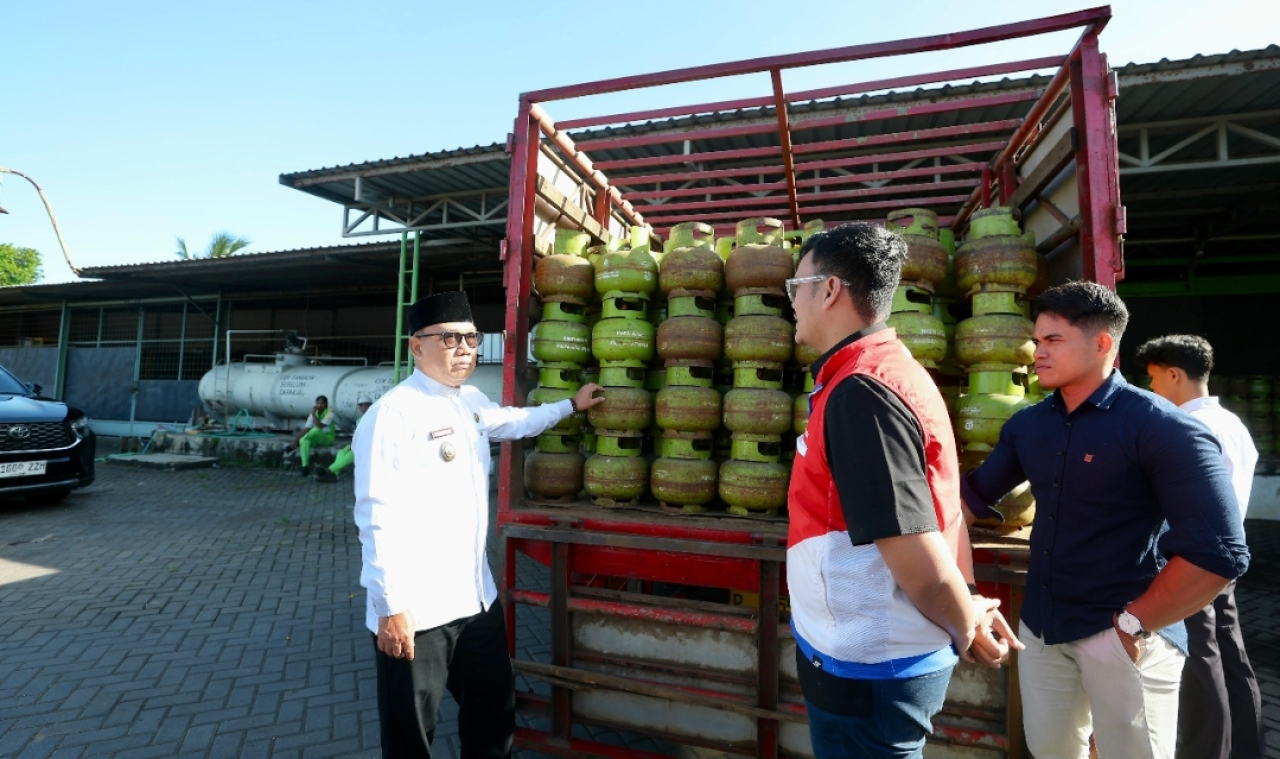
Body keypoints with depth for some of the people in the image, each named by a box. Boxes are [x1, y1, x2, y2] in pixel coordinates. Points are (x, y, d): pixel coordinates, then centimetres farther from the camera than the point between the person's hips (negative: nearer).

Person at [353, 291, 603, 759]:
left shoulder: (472, 402, 8)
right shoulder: (394, 412, -18)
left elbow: (514, 422, 29)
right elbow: (378, 518, -20)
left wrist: (571, 406, 33)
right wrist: (391, 607, -19)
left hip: (476, 597, 8)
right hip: (414, 609, -7)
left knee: (494, 707, 23)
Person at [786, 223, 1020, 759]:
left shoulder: (859, 391, -26)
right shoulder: (895, 369, 5)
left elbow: (921, 564, -27)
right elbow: (942, 504, 9)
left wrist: (966, 626, -8)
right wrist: (967, 614, 10)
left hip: (866, 667, -8)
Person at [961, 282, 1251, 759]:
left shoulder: (1162, 428, -15)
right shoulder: (1027, 425, 2)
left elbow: (1220, 554, -19)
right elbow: (975, 496, 9)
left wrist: (1133, 625, -16)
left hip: (1123, 638, -5)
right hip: (1040, 627, 5)